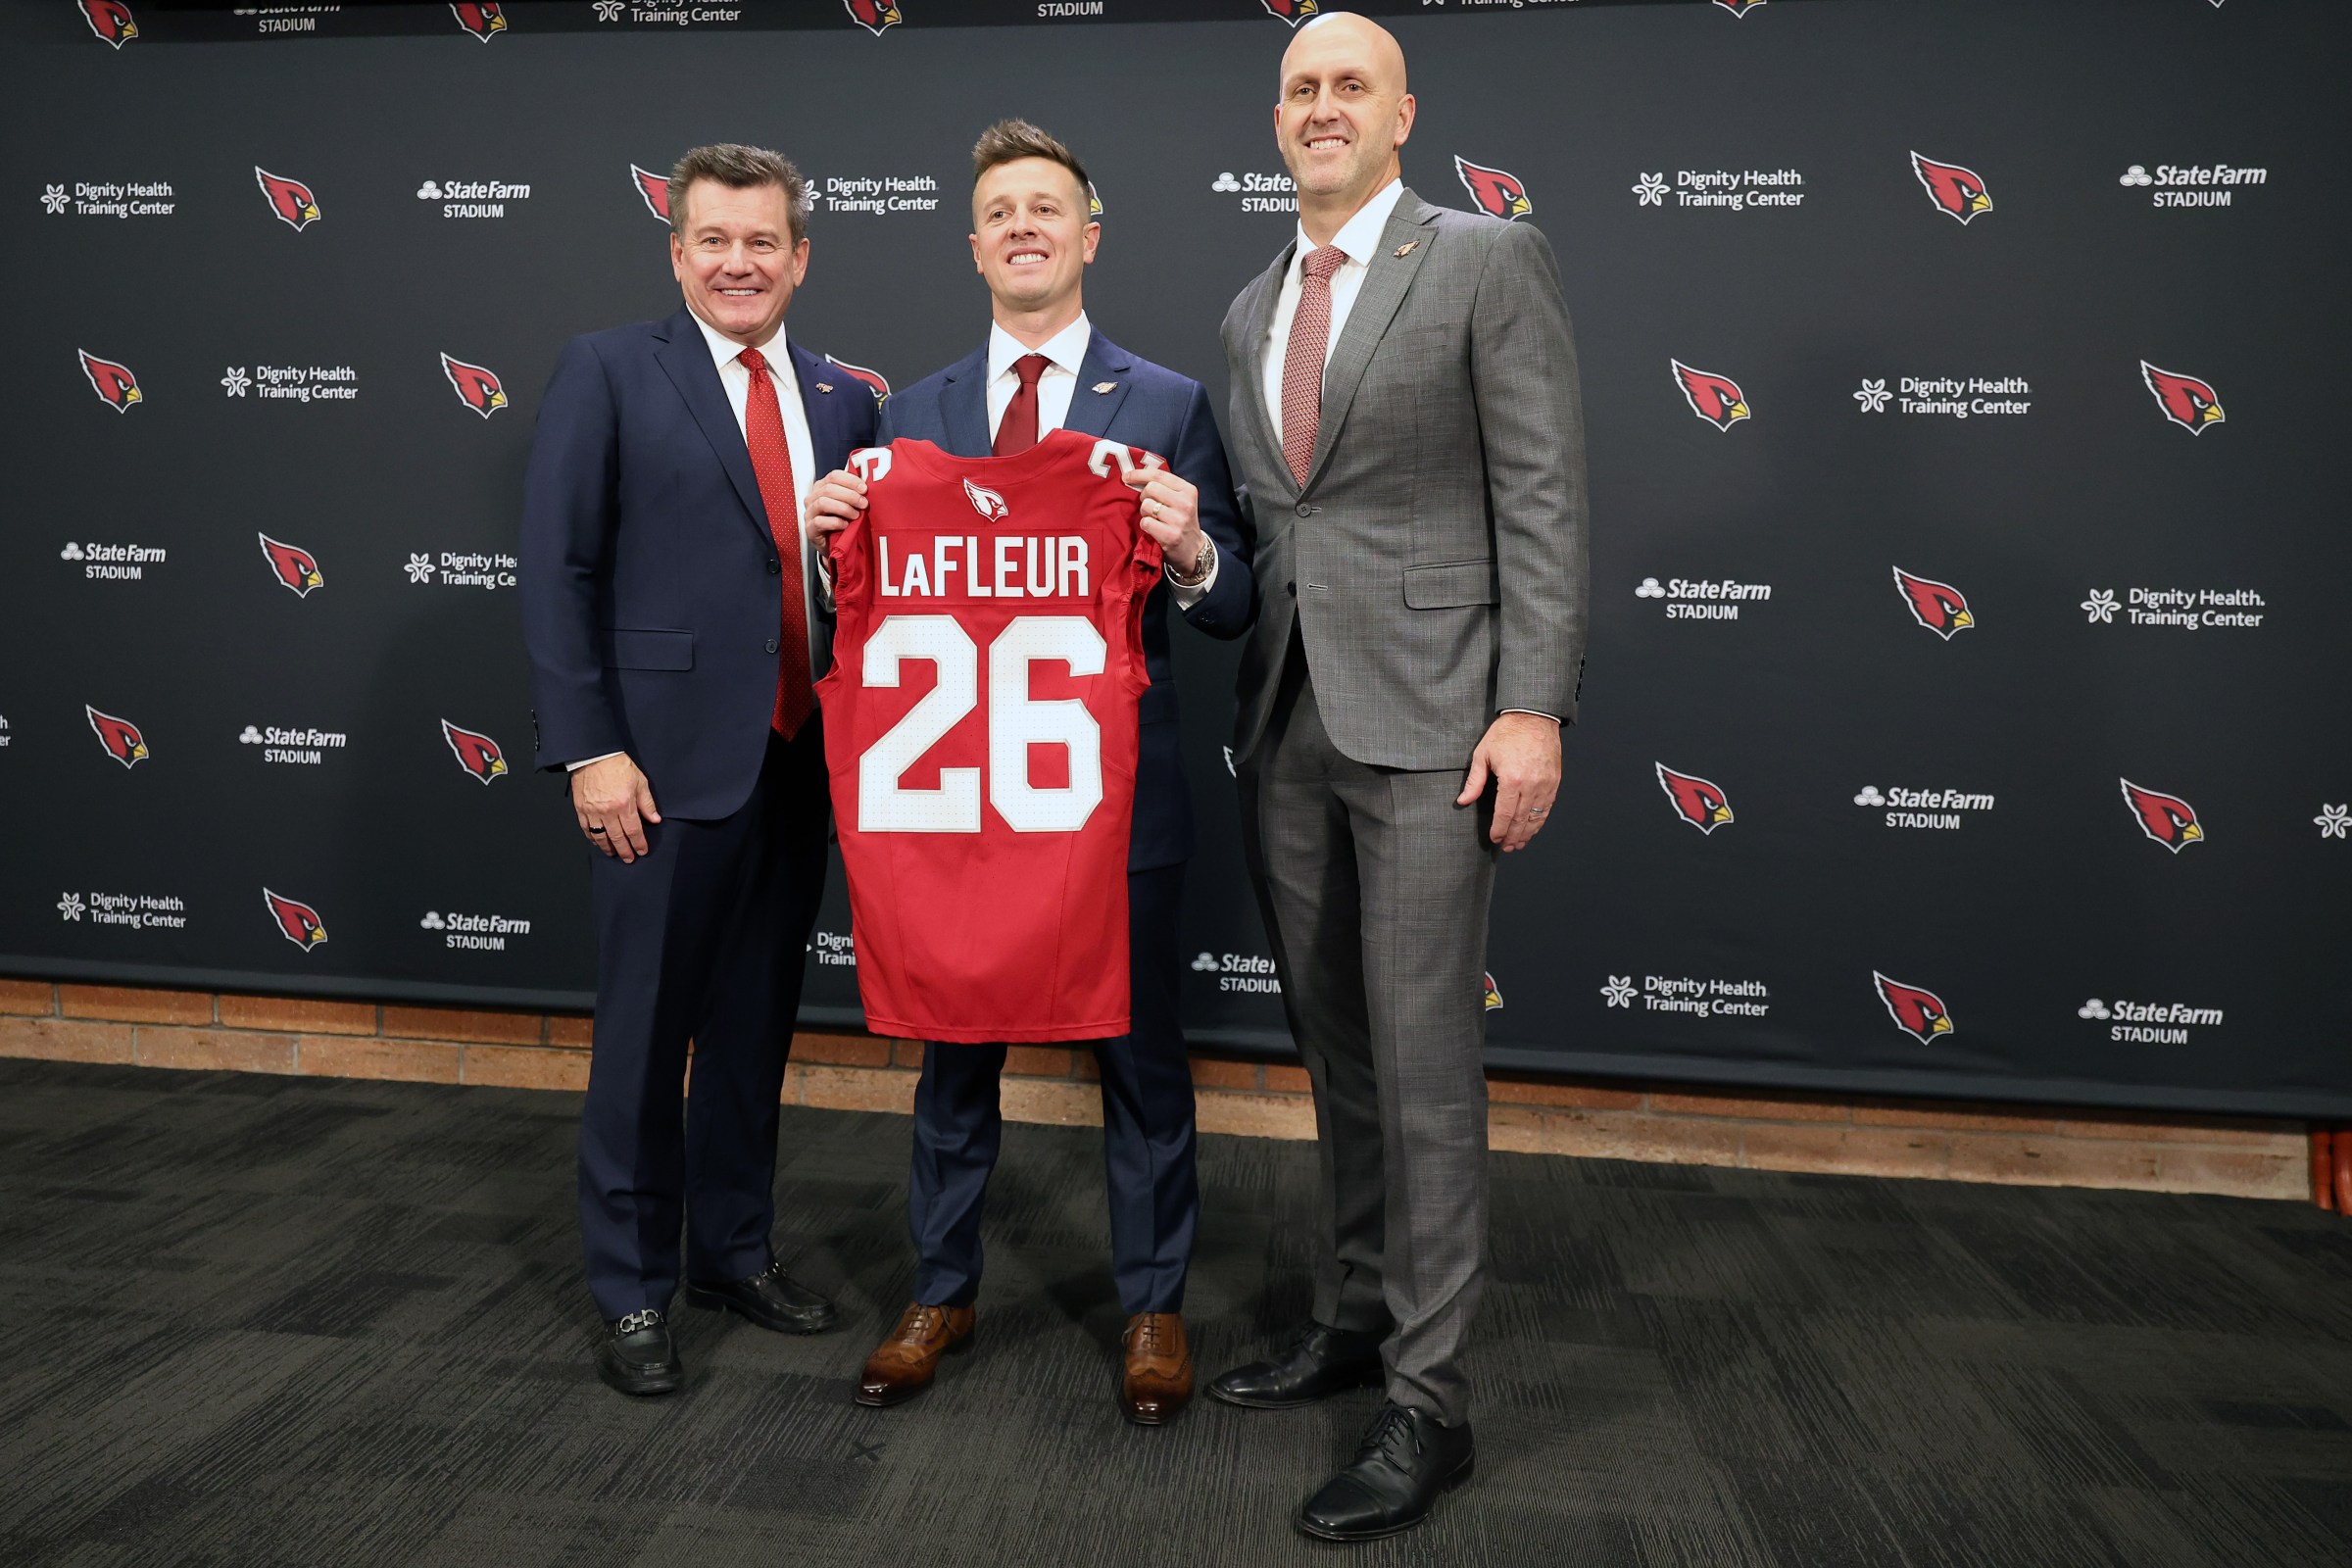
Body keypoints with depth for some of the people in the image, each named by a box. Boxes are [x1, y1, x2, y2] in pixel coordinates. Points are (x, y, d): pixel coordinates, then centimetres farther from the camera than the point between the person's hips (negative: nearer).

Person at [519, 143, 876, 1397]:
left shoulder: (843, 400, 11)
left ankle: (736, 1250, 32)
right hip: (665, 759, -4)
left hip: (798, 762, 5)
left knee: (758, 1021, 15)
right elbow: (557, 570, -6)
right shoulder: (607, 372, -1)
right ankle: (632, 1291, 21)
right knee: (645, 1030, 5)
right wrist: (589, 749, -12)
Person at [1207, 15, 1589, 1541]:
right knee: (1336, 1051, 14)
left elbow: (1545, 497, -8)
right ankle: (1356, 1314, 30)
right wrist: (1248, 695, 12)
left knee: (1424, 1065, -3)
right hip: (1288, 720, 7)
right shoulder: (1252, 307, 18)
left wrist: (1534, 708, -16)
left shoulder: (1490, 260, -2)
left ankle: (1430, 1399, 9)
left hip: (1426, 719, -6)